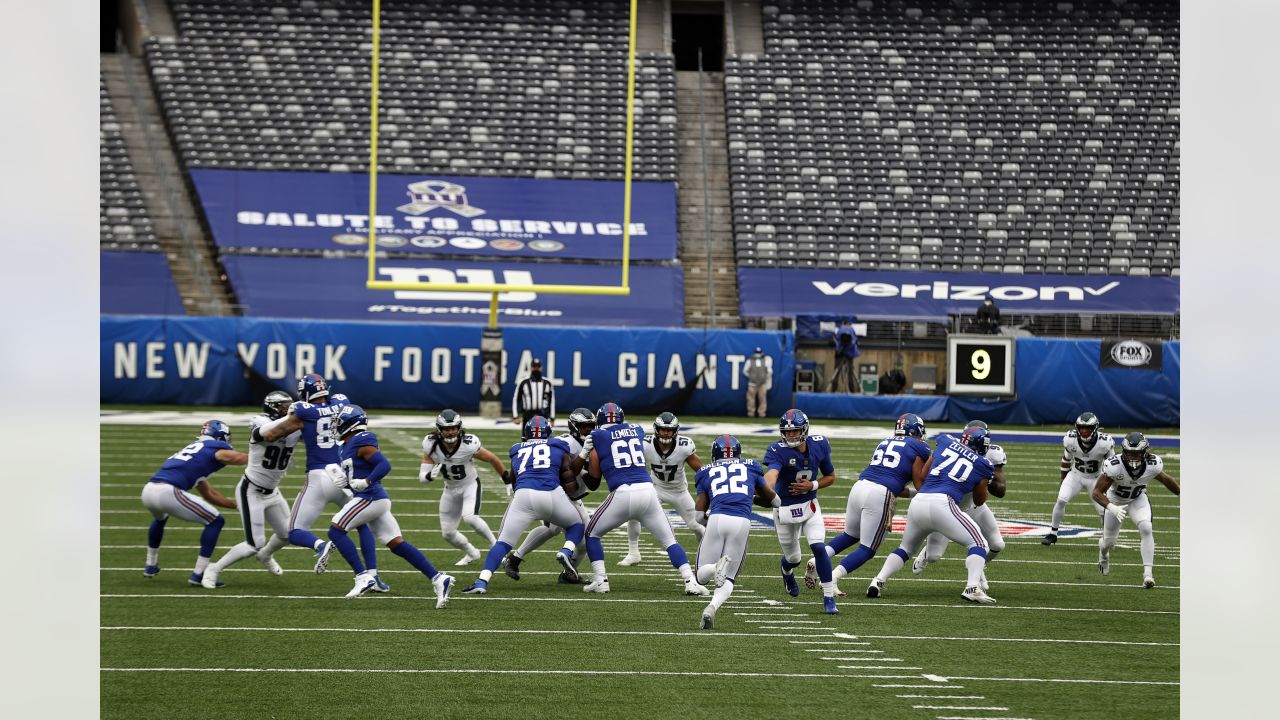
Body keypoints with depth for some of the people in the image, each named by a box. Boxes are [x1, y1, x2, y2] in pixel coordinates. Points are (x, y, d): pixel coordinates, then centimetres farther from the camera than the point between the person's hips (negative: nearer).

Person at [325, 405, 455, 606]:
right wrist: (346, 481, 10)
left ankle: (363, 577, -12)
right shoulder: (350, 445, 19)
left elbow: (384, 465, -18)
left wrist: (366, 482, -25)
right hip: (377, 499, 10)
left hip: (370, 498, -10)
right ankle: (437, 578, -2)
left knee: (336, 530, -8)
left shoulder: (360, 442, -10)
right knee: (397, 544, 4)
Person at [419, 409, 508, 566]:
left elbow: (493, 460, -11)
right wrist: (431, 475, -41)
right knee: (448, 533, 6)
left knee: (470, 518, -30)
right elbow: (422, 477, -16)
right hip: (450, 490, 4)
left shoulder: (469, 445, -28)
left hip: (470, 486, -4)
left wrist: (508, 481, 0)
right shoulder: (431, 446, -20)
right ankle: (472, 554, 34)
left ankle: (493, 543, -3)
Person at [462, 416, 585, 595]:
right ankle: (566, 552, -3)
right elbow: (570, 485, 19)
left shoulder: (517, 451, 27)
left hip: (523, 495, 0)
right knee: (576, 525, 26)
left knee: (503, 542, 4)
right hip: (552, 494, 0)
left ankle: (482, 581, -13)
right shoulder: (559, 448, 23)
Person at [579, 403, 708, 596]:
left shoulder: (598, 436, 10)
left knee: (592, 533, 18)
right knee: (669, 540, 11)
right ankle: (690, 581, -3)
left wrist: (587, 454, 30)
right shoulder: (636, 430, 20)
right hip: (647, 491, 3)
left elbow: (595, 475, 14)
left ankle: (600, 580, 7)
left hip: (622, 493, -3)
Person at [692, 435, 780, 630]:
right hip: (742, 522, 0)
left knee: (702, 576, 13)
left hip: (717, 519, 0)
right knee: (728, 579, 12)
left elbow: (699, 516, 16)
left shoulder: (706, 473, 22)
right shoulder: (750, 468, 24)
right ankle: (711, 608, -19)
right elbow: (775, 501, 36)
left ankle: (718, 567, -23)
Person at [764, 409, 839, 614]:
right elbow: (771, 474, -43)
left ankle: (829, 597, -4)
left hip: (809, 505, 2)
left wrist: (812, 486, -15)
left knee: (819, 547, -16)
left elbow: (830, 476, 5)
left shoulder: (819, 445, -8)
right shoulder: (778, 451, -22)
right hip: (785, 510, -2)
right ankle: (787, 569, 52)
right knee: (793, 558, 12)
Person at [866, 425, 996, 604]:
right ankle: (972, 587, -12)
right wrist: (990, 476, 41)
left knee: (906, 548, 26)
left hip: (917, 502, 4)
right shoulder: (982, 465, 14)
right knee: (979, 544, 8)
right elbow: (979, 501, 27)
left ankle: (878, 581, 10)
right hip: (941, 503, -4)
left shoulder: (945, 442, 20)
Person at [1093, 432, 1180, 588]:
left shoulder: (1152, 465, -27)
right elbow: (1097, 493, -31)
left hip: (1138, 499, 1)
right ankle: (1103, 552, 48)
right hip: (1115, 501, -1)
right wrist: (1112, 508, -46)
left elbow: (1166, 480, -4)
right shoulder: (1114, 466, -36)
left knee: (1146, 529, -24)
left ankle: (1148, 573, -20)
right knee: (1109, 542, 8)